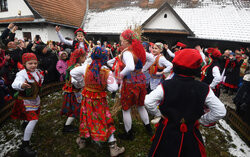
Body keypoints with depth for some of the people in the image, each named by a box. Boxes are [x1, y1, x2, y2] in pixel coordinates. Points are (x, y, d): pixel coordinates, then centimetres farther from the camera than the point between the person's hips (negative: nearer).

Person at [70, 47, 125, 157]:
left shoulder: (86, 68, -10)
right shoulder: (107, 72, -18)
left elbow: (72, 72, 2)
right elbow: (113, 88, -20)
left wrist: (78, 81, 17)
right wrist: (105, 86, 0)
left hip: (87, 98, 3)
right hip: (100, 100, -3)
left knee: (86, 118, 22)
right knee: (106, 121, 8)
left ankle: (82, 140, 44)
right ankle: (113, 148, 17)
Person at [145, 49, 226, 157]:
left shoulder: (166, 86, -19)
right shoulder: (204, 90, -14)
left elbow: (148, 102, -21)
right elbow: (220, 112, -9)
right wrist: (202, 120, 3)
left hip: (167, 132, 0)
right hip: (190, 135, 1)